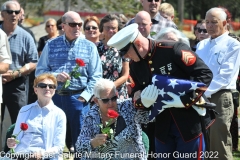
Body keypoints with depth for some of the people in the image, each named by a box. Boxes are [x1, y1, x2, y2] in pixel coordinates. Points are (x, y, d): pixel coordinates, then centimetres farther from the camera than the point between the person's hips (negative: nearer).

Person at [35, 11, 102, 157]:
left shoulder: (89, 47, 5)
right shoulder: (51, 45, 7)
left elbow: (95, 76, 1)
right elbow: (39, 71, 5)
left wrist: (84, 96, -11)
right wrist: (55, 76, -14)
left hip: (78, 99, -1)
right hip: (54, 97, 1)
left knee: (80, 140, 3)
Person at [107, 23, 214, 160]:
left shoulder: (174, 50, -17)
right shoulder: (135, 66, 4)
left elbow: (205, 74, -17)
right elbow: (136, 95, 11)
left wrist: (185, 100, -25)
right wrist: (143, 100, -14)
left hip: (189, 122, -6)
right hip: (163, 126, 6)